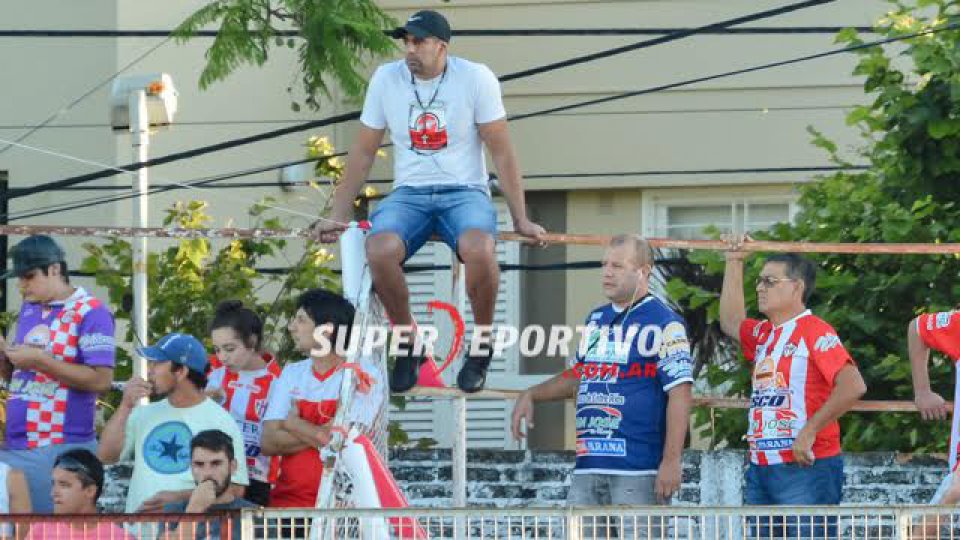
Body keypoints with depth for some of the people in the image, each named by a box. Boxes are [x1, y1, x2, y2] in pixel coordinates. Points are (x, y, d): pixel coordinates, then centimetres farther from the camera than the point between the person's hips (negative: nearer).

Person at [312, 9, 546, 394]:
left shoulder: (476, 79, -5)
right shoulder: (386, 79, 2)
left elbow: (502, 153, 0)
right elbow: (363, 153, 11)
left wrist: (521, 220, -2)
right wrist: (338, 215, 7)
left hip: (465, 192, -2)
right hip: (409, 194, 2)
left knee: (479, 249, -37)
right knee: (379, 251, -33)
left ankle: (481, 345, -10)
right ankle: (408, 343, -7)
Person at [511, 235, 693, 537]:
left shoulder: (665, 324, -6)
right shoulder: (596, 320, 18)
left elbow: (680, 394, -12)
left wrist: (671, 460, -19)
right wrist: (531, 395, 19)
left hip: (638, 467, -7)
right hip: (588, 466, 7)